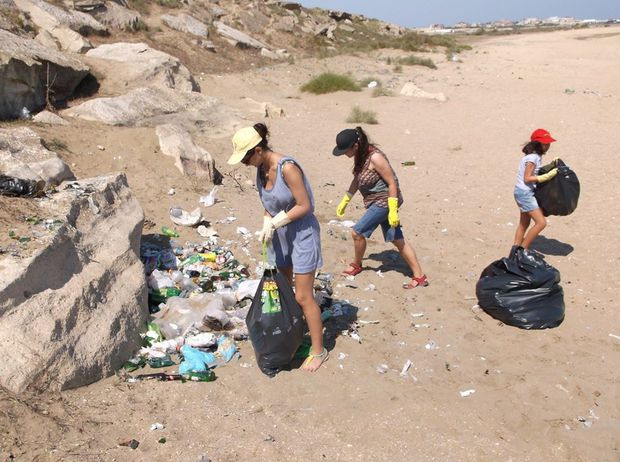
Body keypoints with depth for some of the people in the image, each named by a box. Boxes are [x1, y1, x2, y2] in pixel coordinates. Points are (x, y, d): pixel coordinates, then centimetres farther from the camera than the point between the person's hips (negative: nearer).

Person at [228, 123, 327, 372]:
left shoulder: (287, 168, -26)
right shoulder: (262, 168, -1)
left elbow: (304, 206, -24)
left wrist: (274, 222, -20)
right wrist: (267, 226, -9)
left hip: (302, 233, -8)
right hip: (280, 235, 8)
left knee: (303, 297, -2)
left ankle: (318, 350, 13)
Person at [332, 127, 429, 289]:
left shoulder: (374, 157, -24)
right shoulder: (360, 156, 3)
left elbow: (392, 182, -22)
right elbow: (356, 179, 18)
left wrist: (393, 210, -23)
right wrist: (345, 200, 22)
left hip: (384, 201, -9)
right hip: (378, 202, 9)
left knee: (357, 232, -3)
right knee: (397, 240, 10)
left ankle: (356, 265, 24)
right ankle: (420, 277, 14)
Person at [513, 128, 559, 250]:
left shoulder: (536, 155, 9)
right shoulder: (533, 157, -19)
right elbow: (527, 178, -21)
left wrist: (551, 167, 5)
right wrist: (546, 177, -23)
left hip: (523, 192, 11)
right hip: (525, 193, -11)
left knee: (524, 224, 18)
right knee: (541, 222, -11)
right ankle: (522, 250, -2)